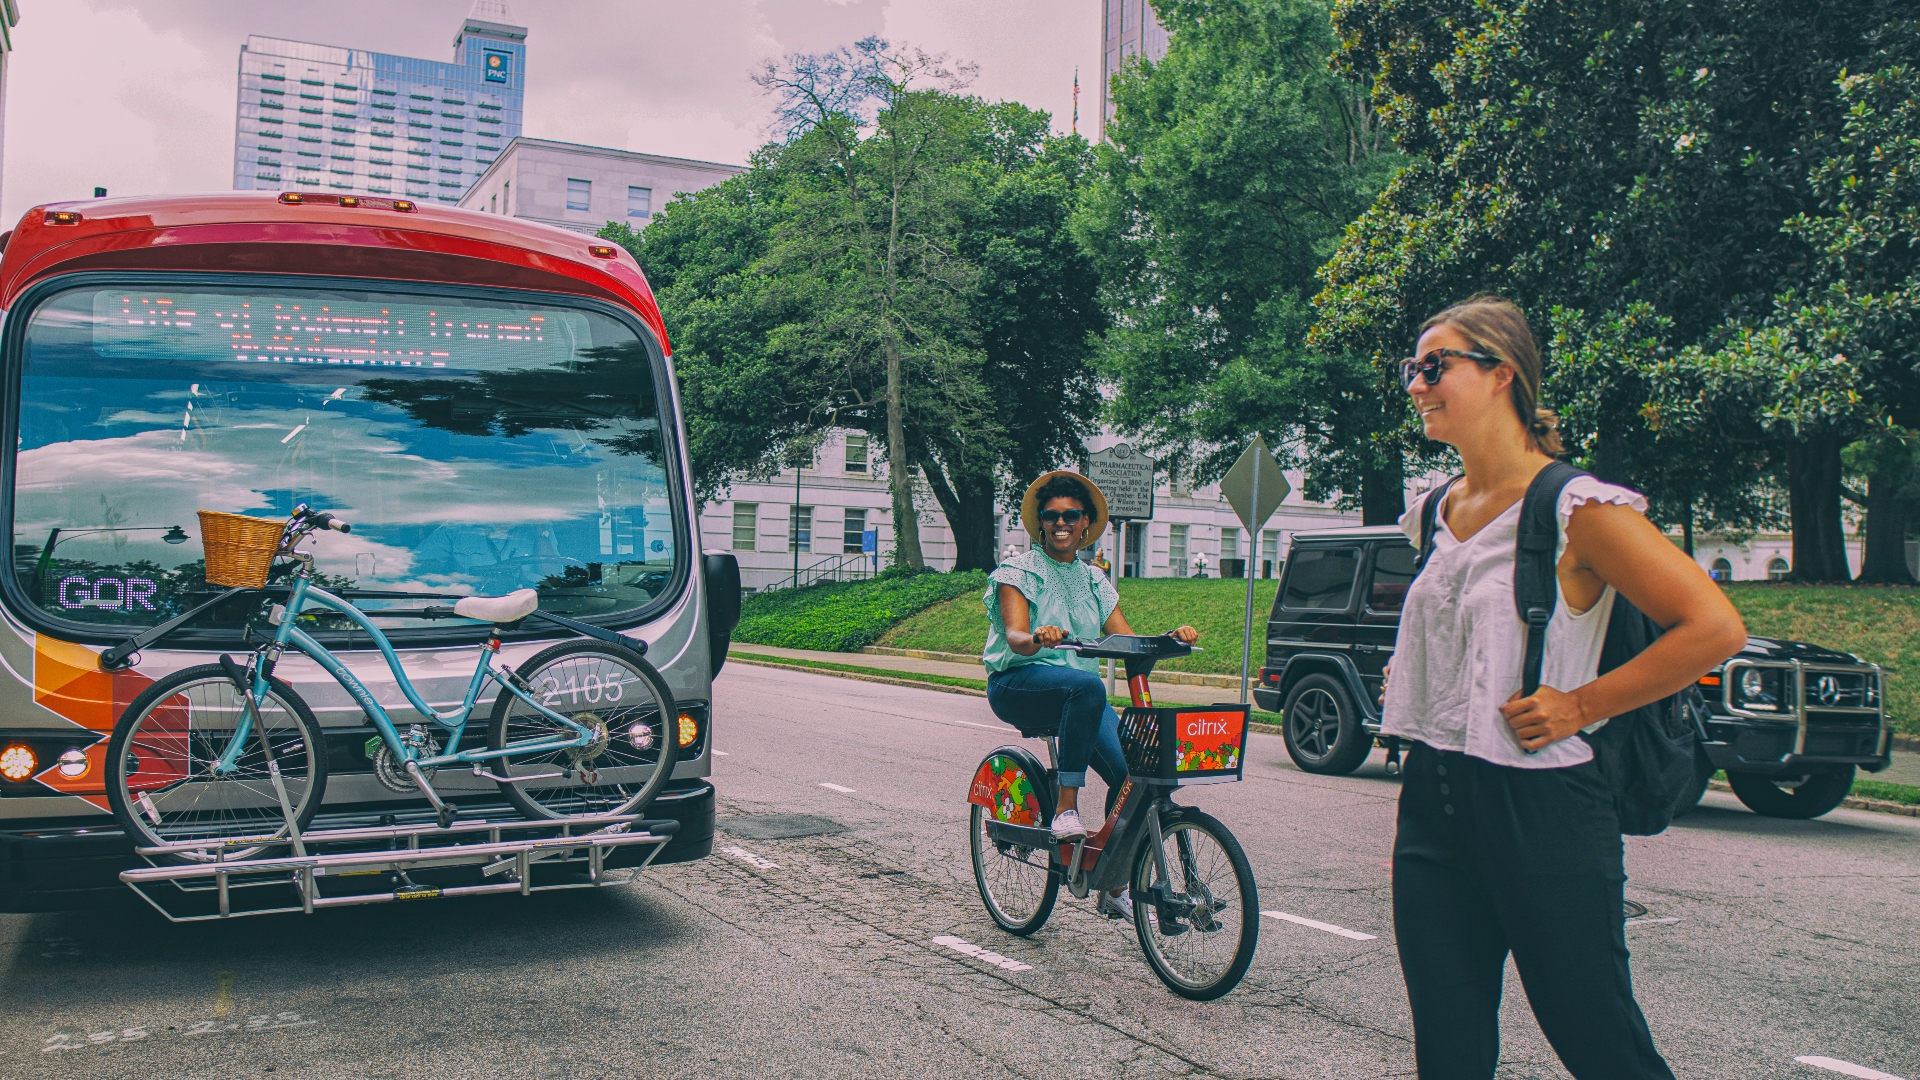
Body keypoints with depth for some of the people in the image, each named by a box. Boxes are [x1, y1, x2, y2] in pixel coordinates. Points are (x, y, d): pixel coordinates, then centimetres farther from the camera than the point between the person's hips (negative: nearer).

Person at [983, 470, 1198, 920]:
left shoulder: (1094, 581, 16)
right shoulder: (1019, 571, 1)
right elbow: (1015, 636, -15)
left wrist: (1170, 638, -14)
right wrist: (1036, 639, -38)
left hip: (1079, 692, 5)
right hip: (1018, 685, -5)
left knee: (1128, 769, -16)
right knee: (1088, 685, -37)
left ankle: (1115, 887, -1)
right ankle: (1066, 809, -31)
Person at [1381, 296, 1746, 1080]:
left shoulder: (1576, 508, -12)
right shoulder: (1440, 513, 11)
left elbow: (1715, 627, -16)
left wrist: (1579, 706, -14)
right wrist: (1408, 677, 11)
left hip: (1539, 807, -7)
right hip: (1433, 802, 7)